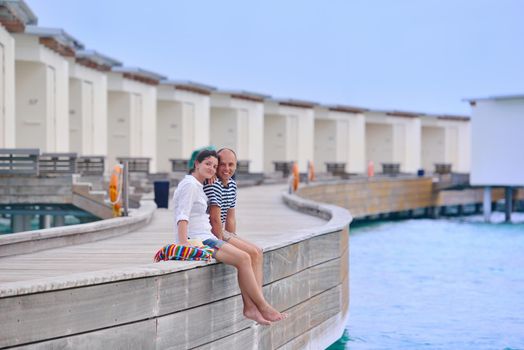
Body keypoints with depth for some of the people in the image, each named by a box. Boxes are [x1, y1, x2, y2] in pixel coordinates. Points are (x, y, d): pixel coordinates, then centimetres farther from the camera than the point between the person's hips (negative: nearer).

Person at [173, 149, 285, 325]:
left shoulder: (198, 186, 21)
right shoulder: (190, 184, -10)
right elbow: (182, 217, -19)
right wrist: (183, 245, -29)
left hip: (205, 237, 10)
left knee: (243, 257, -5)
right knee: (243, 259, -20)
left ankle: (250, 307, -12)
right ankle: (263, 307, -14)